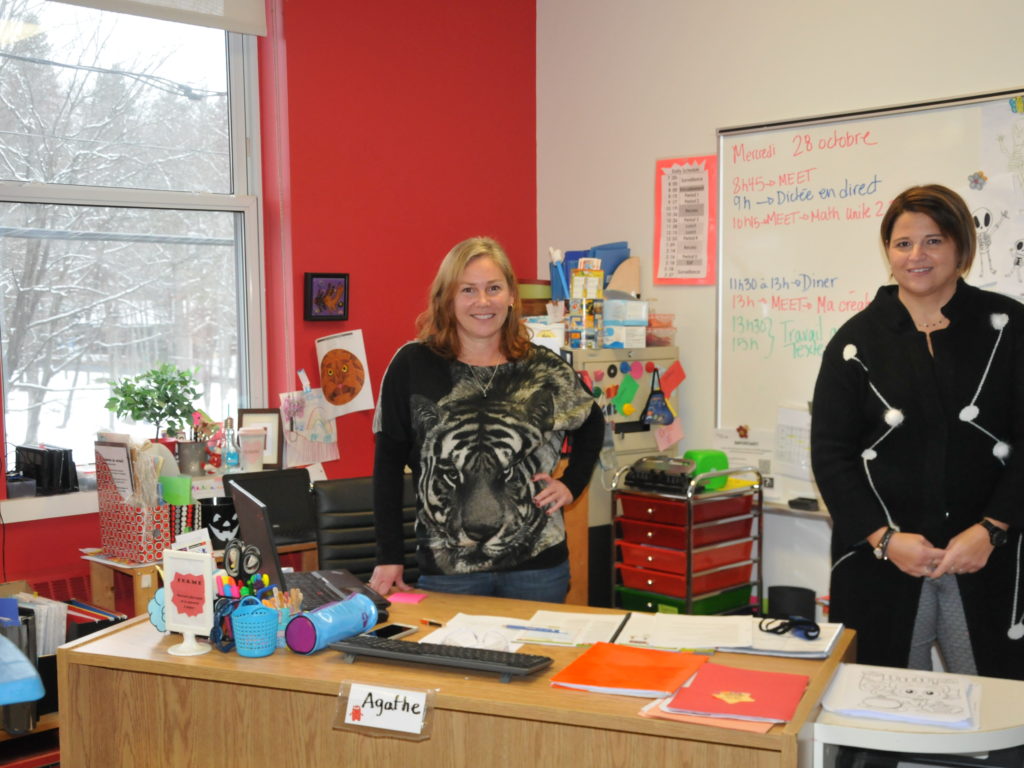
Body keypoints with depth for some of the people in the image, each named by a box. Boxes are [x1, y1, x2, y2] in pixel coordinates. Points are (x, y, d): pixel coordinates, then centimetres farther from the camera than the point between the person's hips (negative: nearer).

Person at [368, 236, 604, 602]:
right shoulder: (413, 365, -3)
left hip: (538, 564, 2)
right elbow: (388, 462, 0)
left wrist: (571, 483, 7)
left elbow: (592, 425, 20)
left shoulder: (544, 369, 1)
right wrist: (388, 557, -3)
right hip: (446, 568, -1)